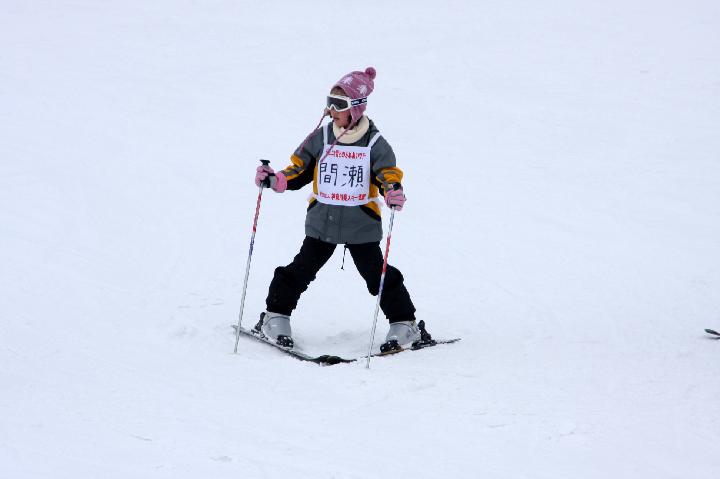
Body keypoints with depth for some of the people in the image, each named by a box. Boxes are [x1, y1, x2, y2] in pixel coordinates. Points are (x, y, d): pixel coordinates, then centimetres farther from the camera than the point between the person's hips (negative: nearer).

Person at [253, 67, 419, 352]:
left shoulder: (374, 144, -5)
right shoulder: (321, 137, 2)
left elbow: (388, 175, -8)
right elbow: (298, 171, 7)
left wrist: (393, 193, -31)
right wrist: (274, 180, -11)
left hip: (361, 225, -2)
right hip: (322, 222, 2)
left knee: (379, 275, -2)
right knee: (300, 271, 1)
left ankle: (404, 324, 12)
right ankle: (276, 316, 17)